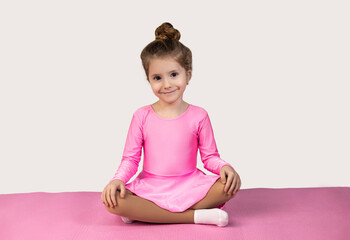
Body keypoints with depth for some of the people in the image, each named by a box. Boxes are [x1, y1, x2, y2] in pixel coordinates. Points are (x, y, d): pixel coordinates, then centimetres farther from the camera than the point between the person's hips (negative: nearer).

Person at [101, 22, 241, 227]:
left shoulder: (199, 116, 0)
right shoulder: (142, 116, 1)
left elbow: (210, 156, 4)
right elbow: (130, 158, 2)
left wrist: (224, 167, -18)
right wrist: (118, 179, -18)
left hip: (189, 186, 0)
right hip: (150, 189, 0)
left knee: (231, 185, -26)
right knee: (113, 200, -29)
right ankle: (198, 216, -25)